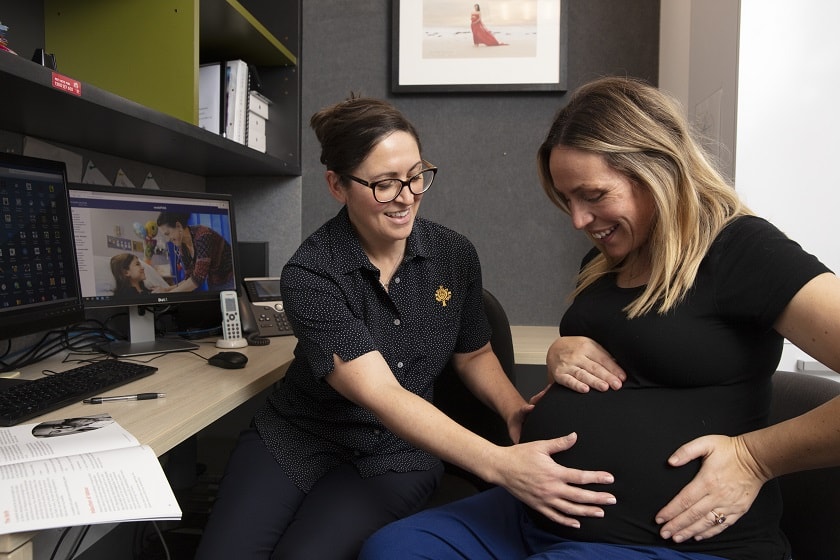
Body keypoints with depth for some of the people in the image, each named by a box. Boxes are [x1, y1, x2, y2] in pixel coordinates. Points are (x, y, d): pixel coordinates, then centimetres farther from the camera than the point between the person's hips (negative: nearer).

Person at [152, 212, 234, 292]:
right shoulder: (180, 248, 1)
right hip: (214, 286, 7)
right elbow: (189, 278, 6)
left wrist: (169, 293, -19)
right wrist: (167, 289, -8)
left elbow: (198, 278, -25)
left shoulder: (203, 236, -22)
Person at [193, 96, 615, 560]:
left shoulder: (455, 255, -9)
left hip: (397, 454, 1)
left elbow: (473, 353, 7)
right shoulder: (308, 276, -21)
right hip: (295, 438, 0)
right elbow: (380, 394, -31)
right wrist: (500, 465, -41)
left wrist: (516, 410, -15)